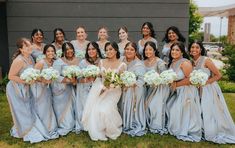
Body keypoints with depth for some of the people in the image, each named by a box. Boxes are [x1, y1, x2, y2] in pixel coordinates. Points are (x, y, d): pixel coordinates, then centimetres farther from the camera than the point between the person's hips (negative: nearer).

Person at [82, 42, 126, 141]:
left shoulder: (122, 65, -2)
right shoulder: (101, 62, 8)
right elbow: (98, 78, 8)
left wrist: (108, 88, -17)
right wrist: (102, 87, -11)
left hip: (113, 91, -3)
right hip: (100, 89, 3)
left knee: (105, 110, -23)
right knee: (94, 109, -17)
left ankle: (111, 131, 3)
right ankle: (97, 132, 3)